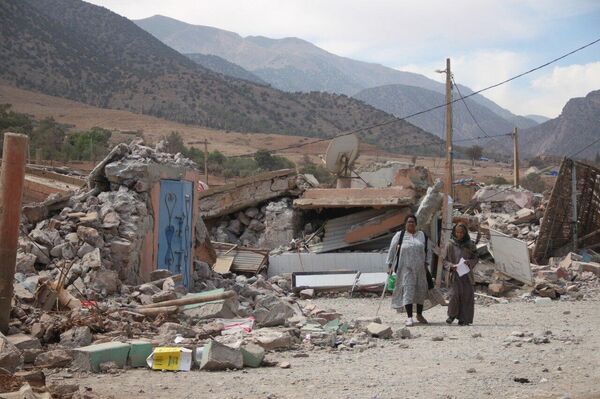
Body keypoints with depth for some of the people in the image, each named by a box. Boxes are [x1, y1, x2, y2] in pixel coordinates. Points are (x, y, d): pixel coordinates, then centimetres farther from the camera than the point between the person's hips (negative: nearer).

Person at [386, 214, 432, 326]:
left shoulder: (422, 235, 10)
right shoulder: (399, 235, 3)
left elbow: (428, 251, 13)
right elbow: (392, 251, 5)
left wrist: (426, 264, 4)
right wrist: (389, 266, 2)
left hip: (420, 268, 3)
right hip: (405, 268, -3)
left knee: (421, 290, 7)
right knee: (408, 290, -10)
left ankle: (419, 315, 24)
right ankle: (409, 317, -9)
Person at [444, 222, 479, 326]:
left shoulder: (470, 245, 4)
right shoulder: (451, 245, 1)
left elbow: (476, 258, 8)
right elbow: (445, 260, 5)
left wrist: (469, 262, -13)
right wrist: (451, 266, -15)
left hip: (467, 275, 2)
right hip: (455, 274, -1)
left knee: (467, 295, -1)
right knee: (454, 294, -14)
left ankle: (464, 319, 8)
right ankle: (452, 315, 9)